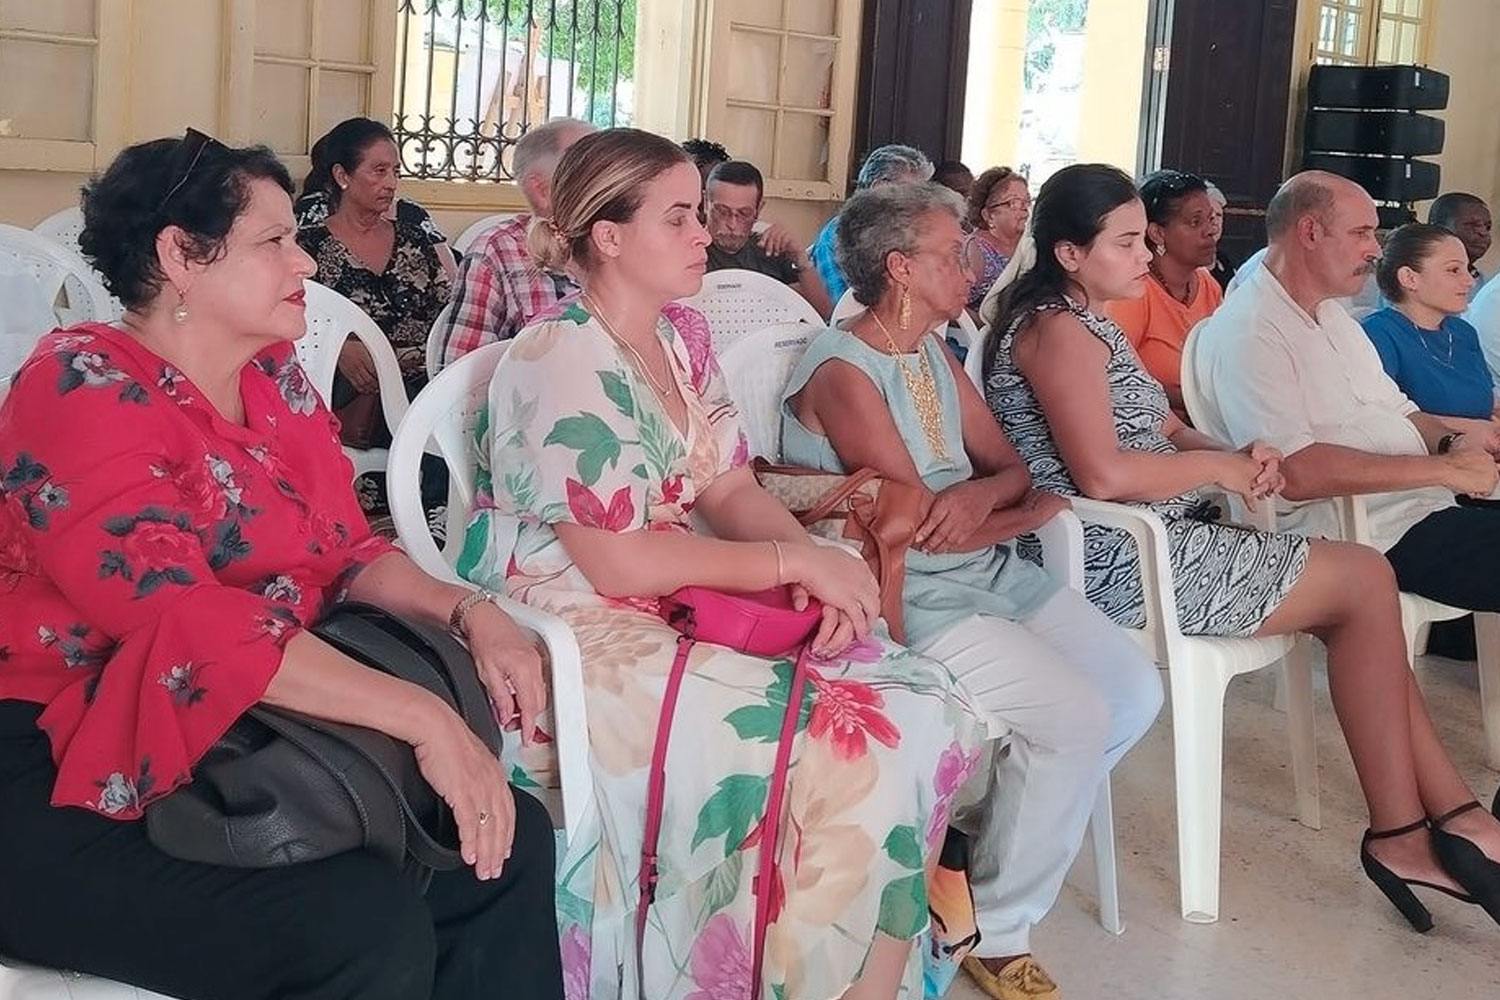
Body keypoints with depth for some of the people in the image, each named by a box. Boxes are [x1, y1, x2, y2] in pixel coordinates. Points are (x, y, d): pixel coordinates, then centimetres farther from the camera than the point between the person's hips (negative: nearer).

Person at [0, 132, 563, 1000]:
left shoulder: (276, 378, 9)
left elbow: (345, 554, 13)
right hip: (73, 792, -8)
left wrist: (468, 611, -8)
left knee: (511, 841, -5)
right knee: (372, 929, -27)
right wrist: (420, 717, -30)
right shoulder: (82, 389, -16)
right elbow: (188, 621, -27)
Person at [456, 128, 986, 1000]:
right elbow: (619, 566, -21)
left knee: (917, 710, -9)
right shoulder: (563, 359, -16)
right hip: (586, 632, -8)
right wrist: (796, 562, -17)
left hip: (688, 607, 8)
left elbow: (734, 490, 9)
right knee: (843, 746, -24)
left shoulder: (683, 335, 10)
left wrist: (823, 567, -12)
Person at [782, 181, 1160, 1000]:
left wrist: (982, 494, -13)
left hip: (995, 570, 9)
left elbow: (1009, 467, 13)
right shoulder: (843, 371, -16)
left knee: (1135, 691, 0)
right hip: (910, 596, -9)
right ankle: (995, 928, -1)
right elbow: (917, 525, -19)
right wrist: (1032, 513, -2)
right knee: (1075, 715, -21)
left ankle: (992, 834, 17)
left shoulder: (933, 355, 13)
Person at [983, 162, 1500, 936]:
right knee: (1365, 582, -6)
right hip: (1121, 560, -10)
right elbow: (1103, 474, -26)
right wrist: (1219, 467, -12)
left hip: (1150, 540, 10)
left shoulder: (1087, 322, 18)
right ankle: (1406, 834, 3)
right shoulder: (1059, 330, -14)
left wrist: (1238, 456, -3)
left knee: (1360, 595, 5)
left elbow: (1160, 433, 17)